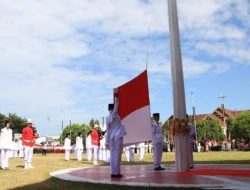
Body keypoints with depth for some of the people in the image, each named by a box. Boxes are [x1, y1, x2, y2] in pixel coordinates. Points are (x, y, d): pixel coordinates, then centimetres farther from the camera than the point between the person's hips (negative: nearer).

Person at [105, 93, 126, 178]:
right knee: (117, 154, -5)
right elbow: (116, 104, -3)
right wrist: (116, 96, 10)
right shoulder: (114, 114, -4)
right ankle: (117, 172, -6)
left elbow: (108, 131, 9)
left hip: (112, 136, 6)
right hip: (118, 136, -6)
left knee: (112, 154, 6)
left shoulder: (108, 118, 10)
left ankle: (113, 172, 6)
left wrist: (107, 141, 10)